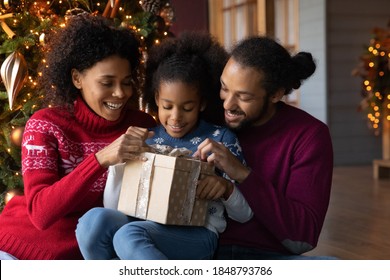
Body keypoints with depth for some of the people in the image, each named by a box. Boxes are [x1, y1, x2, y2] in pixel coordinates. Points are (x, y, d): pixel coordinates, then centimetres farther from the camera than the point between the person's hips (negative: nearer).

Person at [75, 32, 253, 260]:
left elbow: (244, 215, 9)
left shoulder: (220, 138, 7)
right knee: (95, 220, -30)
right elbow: (114, 208, 12)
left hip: (196, 234, -3)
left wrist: (227, 188, -13)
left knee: (129, 235, -35)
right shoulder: (144, 140, 15)